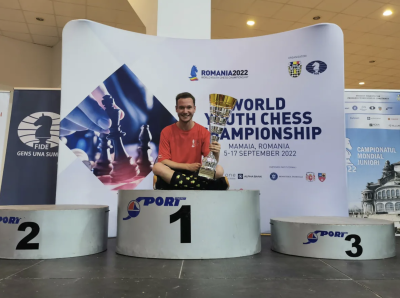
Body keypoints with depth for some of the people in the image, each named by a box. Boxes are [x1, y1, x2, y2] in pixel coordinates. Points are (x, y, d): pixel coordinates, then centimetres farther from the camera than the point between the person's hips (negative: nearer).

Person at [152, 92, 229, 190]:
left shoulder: (203, 132, -1)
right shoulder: (167, 132, -1)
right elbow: (163, 161, -7)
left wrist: (215, 153, -28)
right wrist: (188, 166, -16)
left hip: (196, 173, 1)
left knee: (219, 170, -26)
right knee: (157, 167, -33)